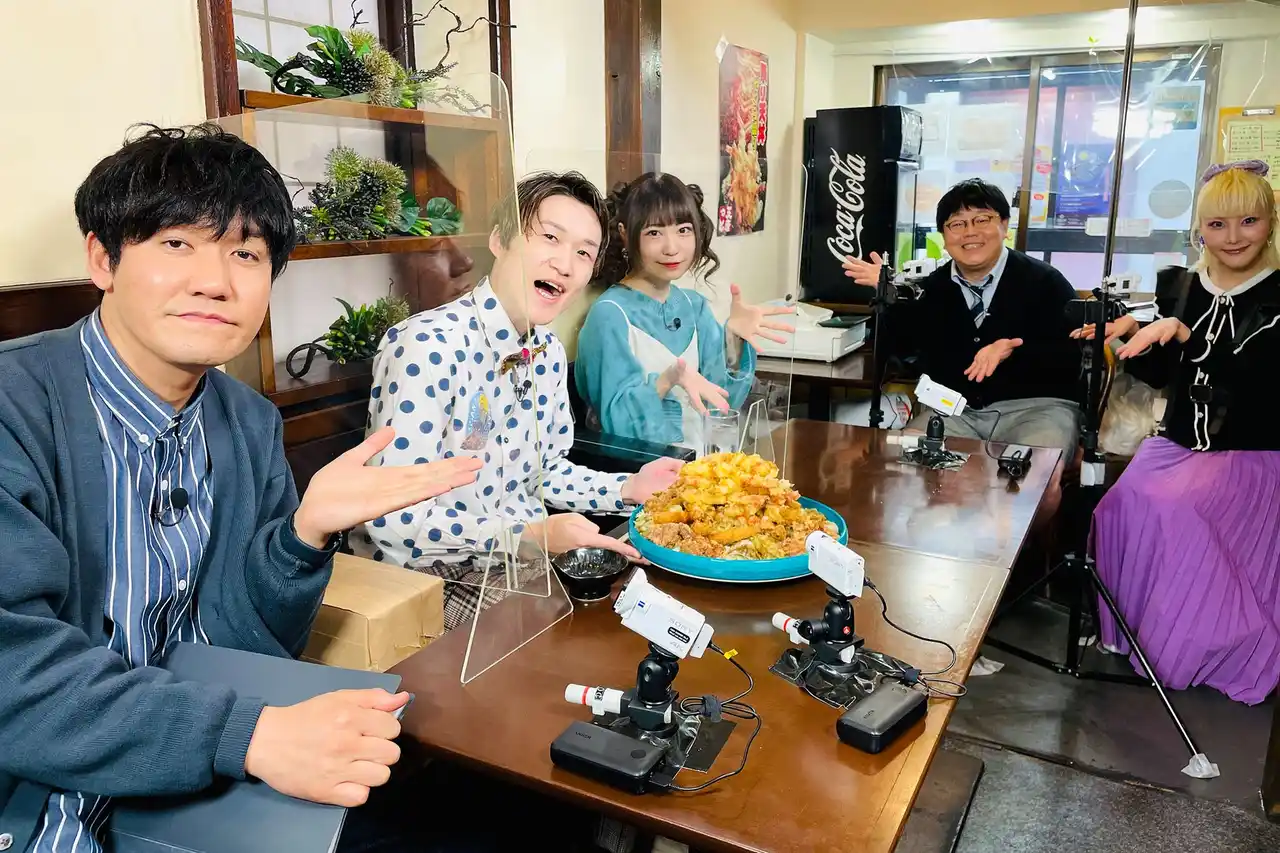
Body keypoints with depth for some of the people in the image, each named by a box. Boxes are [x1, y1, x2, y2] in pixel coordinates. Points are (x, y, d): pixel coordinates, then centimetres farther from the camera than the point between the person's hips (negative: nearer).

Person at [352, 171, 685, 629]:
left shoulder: (549, 353, 3)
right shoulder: (428, 346, -23)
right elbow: (390, 515, -25)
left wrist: (629, 488, -1)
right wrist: (528, 535, -29)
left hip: (517, 565, 7)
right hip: (430, 578, -7)